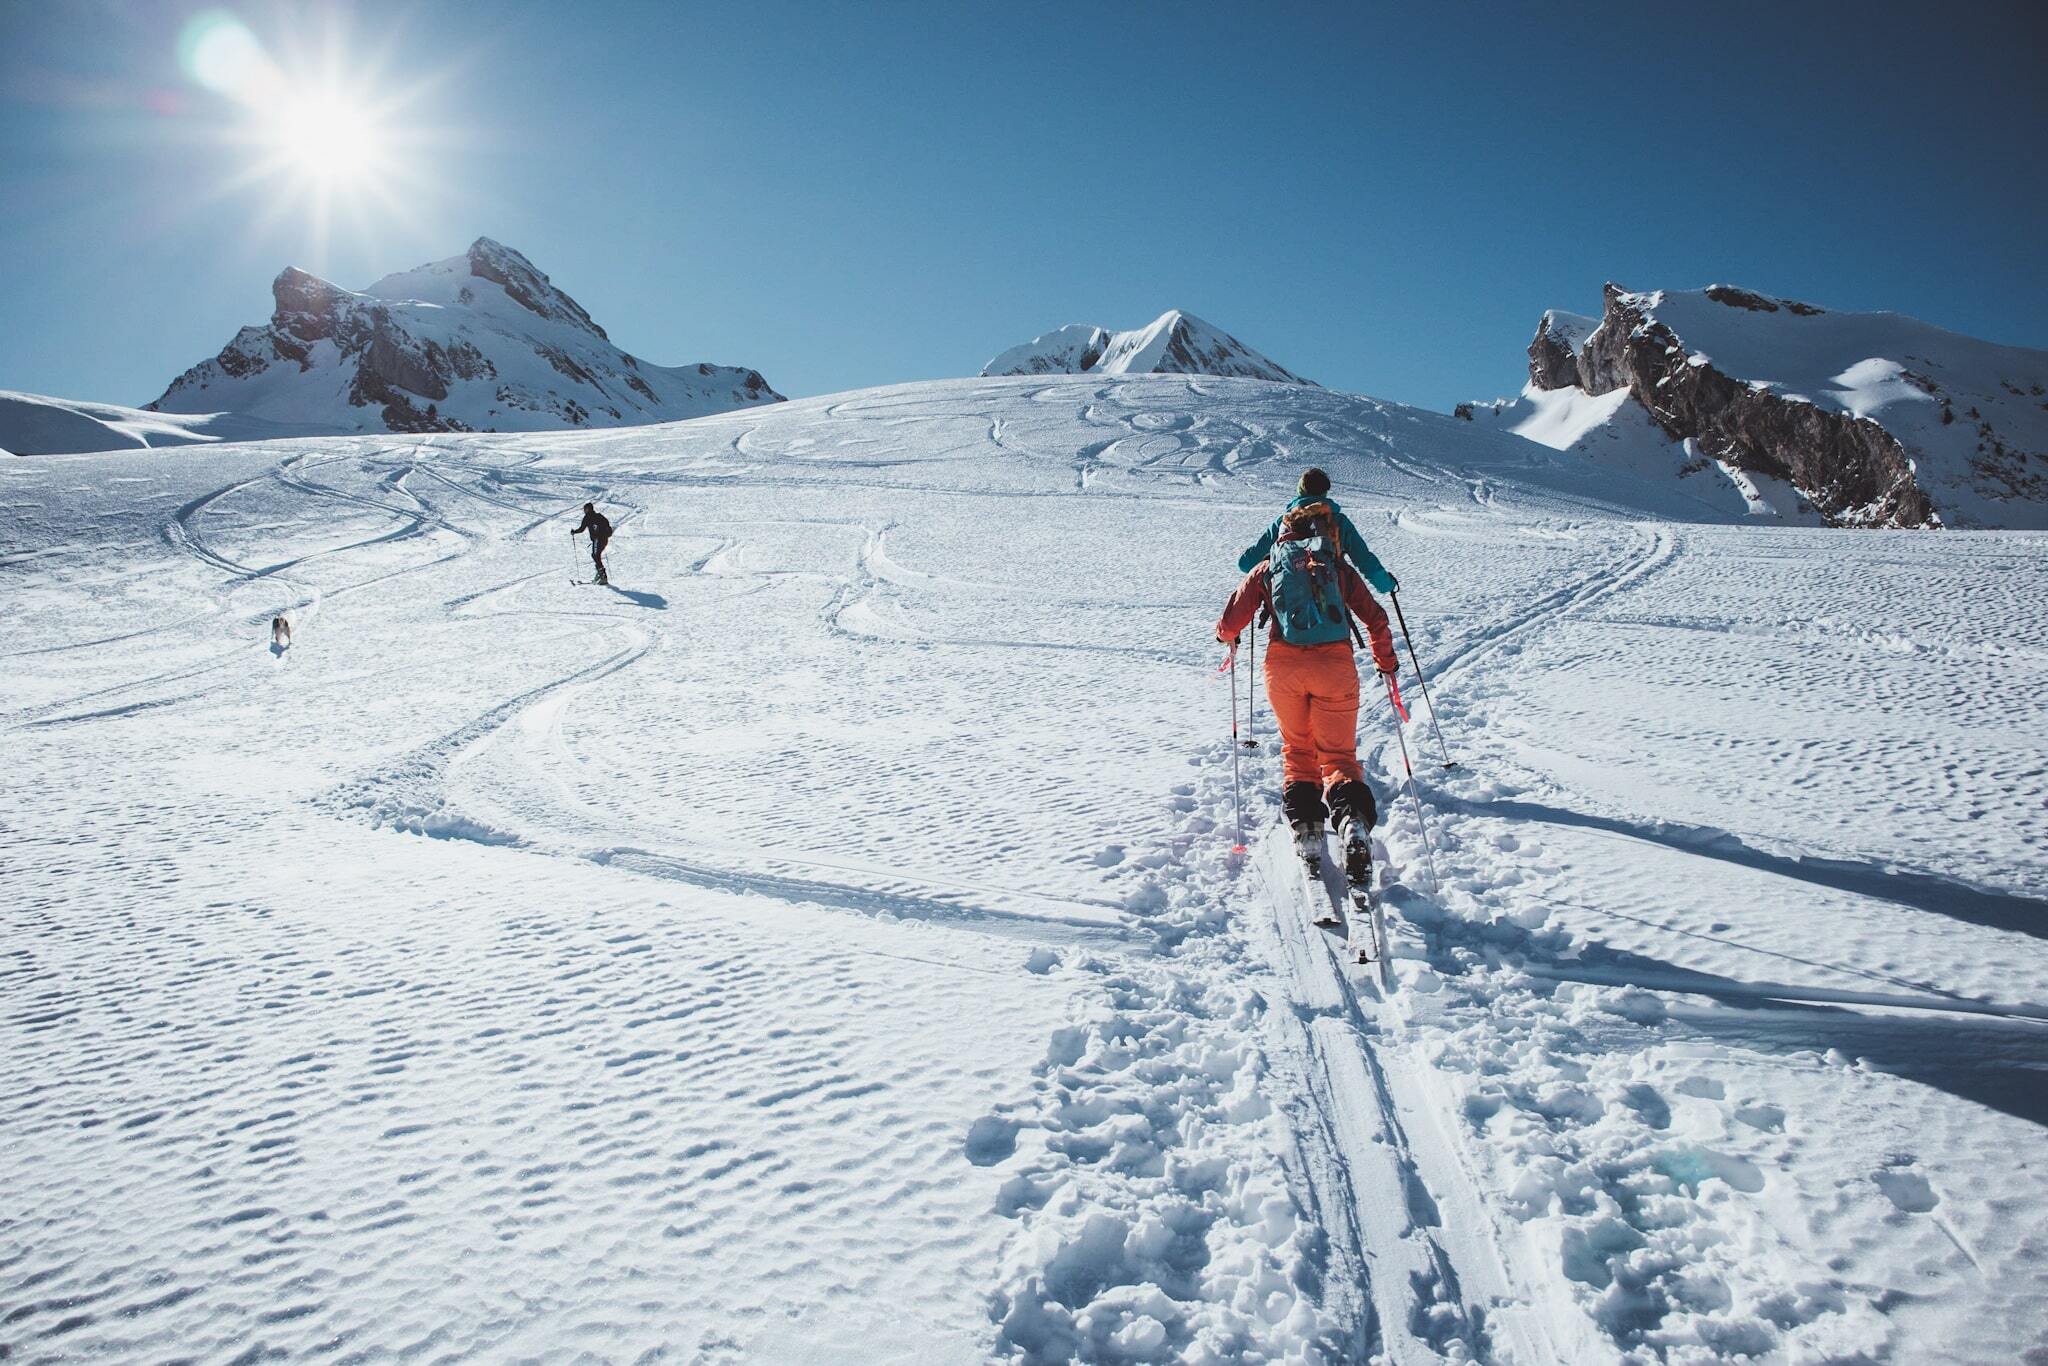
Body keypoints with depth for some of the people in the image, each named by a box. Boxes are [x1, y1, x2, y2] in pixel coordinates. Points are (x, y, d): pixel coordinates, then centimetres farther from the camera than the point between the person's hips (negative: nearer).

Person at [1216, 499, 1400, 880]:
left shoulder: (1267, 568, 14)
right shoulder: (1338, 568, 15)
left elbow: (1231, 622, 13)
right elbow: (1376, 618, 12)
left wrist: (1226, 635, 36)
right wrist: (1387, 662, 26)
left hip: (1283, 666, 0)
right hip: (1335, 664, 0)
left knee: (1297, 749, 19)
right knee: (1338, 754, 7)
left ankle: (1306, 831, 4)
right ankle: (1354, 822, -20)